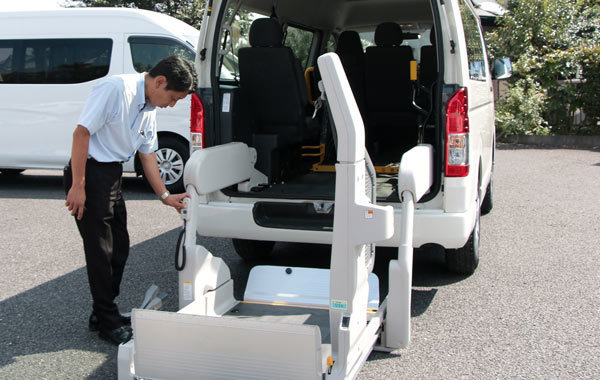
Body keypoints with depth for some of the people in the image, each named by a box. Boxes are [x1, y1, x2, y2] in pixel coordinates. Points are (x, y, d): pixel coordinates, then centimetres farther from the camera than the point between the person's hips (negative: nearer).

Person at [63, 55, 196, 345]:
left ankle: (104, 313, 29)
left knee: (120, 248, 14)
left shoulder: (149, 109, 10)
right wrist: (77, 185, -22)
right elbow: (82, 132, -21)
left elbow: (147, 153, 18)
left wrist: (164, 196, 13)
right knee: (101, 251, -2)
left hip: (112, 176, 9)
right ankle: (107, 322, 12)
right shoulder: (117, 88, -18)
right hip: (89, 173, -9)